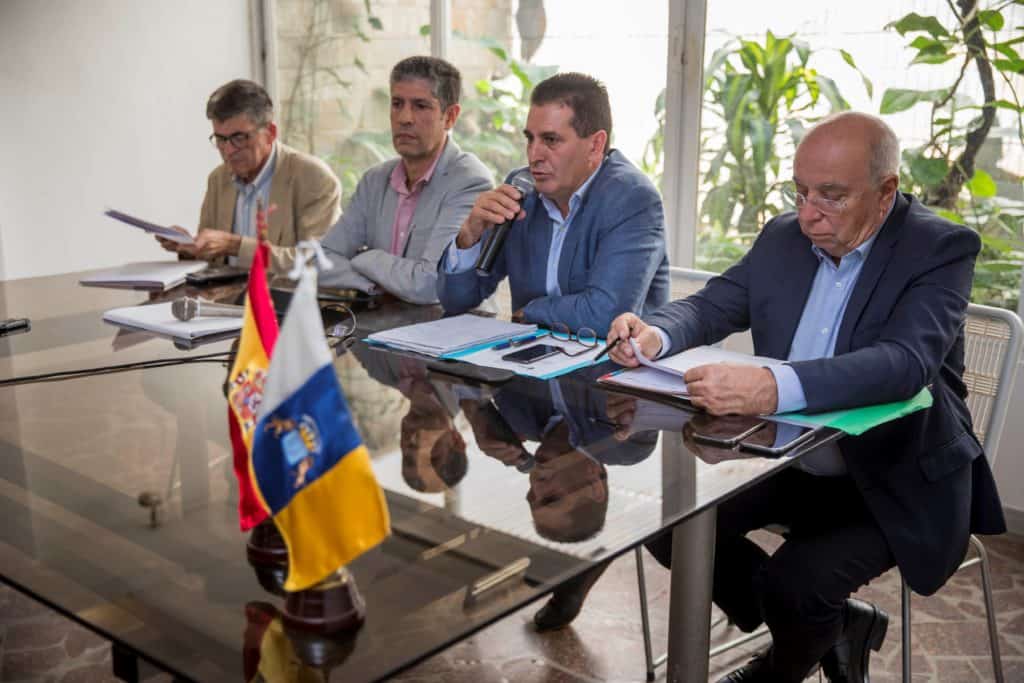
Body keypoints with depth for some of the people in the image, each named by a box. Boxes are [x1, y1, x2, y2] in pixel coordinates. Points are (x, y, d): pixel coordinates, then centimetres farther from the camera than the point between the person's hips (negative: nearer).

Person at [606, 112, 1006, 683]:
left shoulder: (942, 249, -17)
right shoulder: (783, 237, 1)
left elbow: (905, 362, -33)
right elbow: (711, 307, 6)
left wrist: (773, 387, -50)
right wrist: (655, 334, -20)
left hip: (896, 482, -6)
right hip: (788, 461, 6)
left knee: (794, 583, -25)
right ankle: (830, 625, 15)